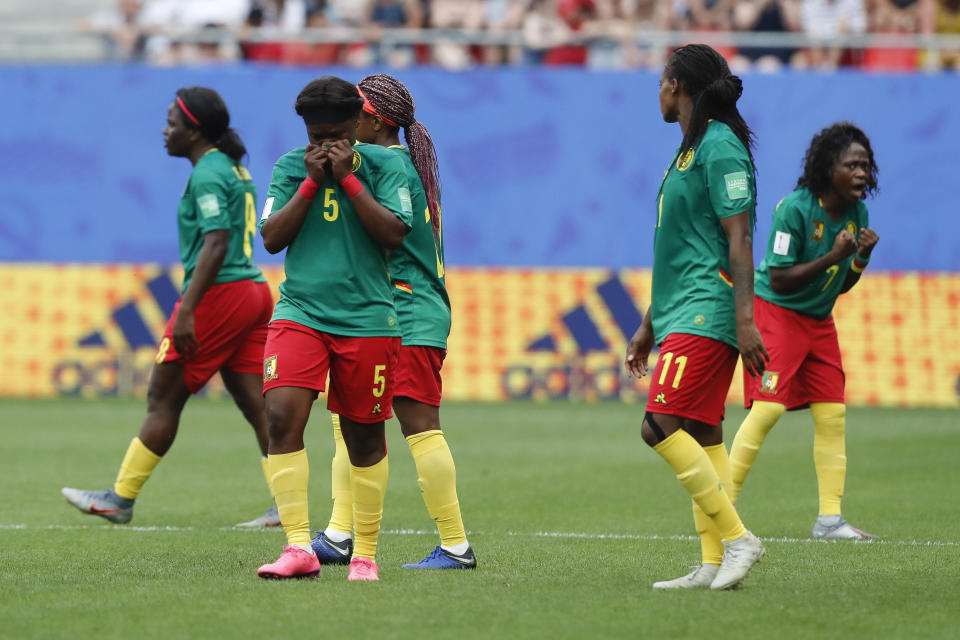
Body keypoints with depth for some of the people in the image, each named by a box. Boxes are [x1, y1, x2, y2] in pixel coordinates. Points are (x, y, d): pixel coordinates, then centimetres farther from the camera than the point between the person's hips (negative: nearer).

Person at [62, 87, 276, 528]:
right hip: (254, 290, 9)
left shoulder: (206, 174, -11)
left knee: (163, 397, 0)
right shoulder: (234, 169, 18)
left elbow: (216, 244, -21)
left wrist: (186, 311, -24)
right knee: (257, 405, 5)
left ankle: (120, 499, 6)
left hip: (219, 293, -9)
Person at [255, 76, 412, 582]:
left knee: (364, 436, 5)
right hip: (298, 311, 1)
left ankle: (364, 554, 19)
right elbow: (271, 238, 1)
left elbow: (394, 234, -8)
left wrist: (348, 178, -11)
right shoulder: (290, 166, 9)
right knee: (282, 416, -19)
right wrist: (312, 182, -6)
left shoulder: (383, 164, 3)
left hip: (366, 318, -1)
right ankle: (299, 548, -21)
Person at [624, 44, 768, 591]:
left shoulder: (720, 146, -11)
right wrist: (650, 325, 27)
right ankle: (714, 564, 6)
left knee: (661, 426, -18)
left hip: (706, 314, -10)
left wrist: (745, 320, -23)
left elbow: (739, 239, -17)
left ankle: (737, 538, -16)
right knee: (702, 437, 6)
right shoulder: (691, 149, 20)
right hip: (683, 315, 10)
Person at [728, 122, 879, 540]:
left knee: (832, 413, 0)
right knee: (768, 407, -16)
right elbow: (779, 280, -21)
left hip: (818, 320, 7)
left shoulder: (856, 213, 2)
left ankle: (830, 517, 4)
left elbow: (841, 286, 9)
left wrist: (862, 258, -9)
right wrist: (832, 257, -26)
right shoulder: (795, 209, -20)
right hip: (777, 314, -7)